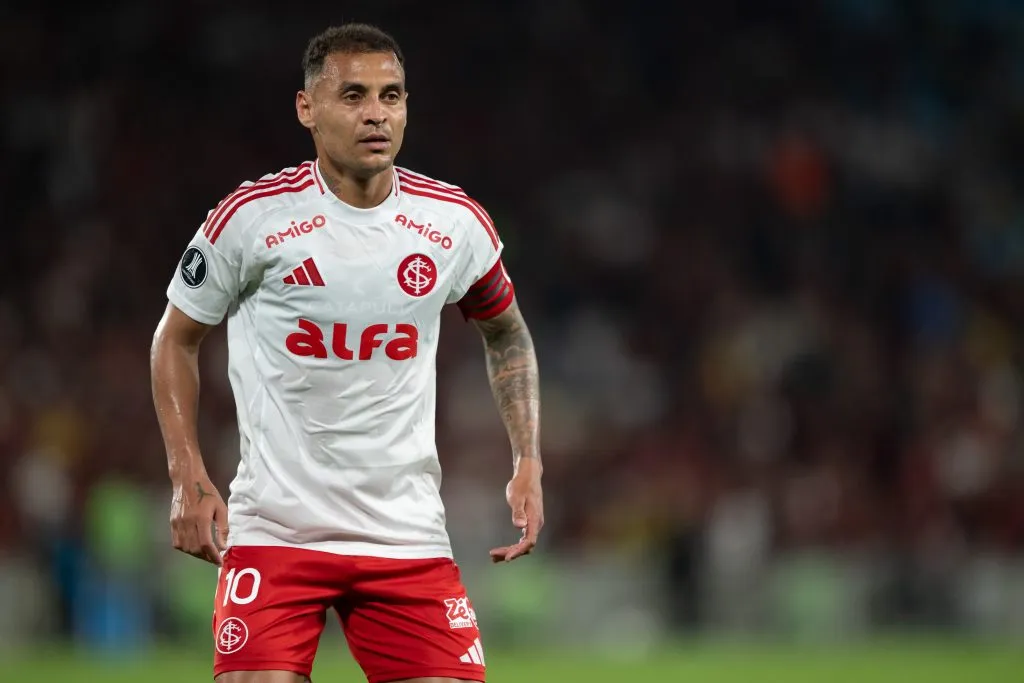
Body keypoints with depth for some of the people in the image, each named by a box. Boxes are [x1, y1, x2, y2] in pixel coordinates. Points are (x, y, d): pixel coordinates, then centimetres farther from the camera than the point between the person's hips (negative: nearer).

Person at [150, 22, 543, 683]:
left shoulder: (457, 224, 1)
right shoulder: (251, 216, -6)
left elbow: (506, 333, 20)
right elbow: (176, 339, 7)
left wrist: (528, 464, 9)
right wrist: (189, 478, -2)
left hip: (409, 531, 3)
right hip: (274, 526, -2)